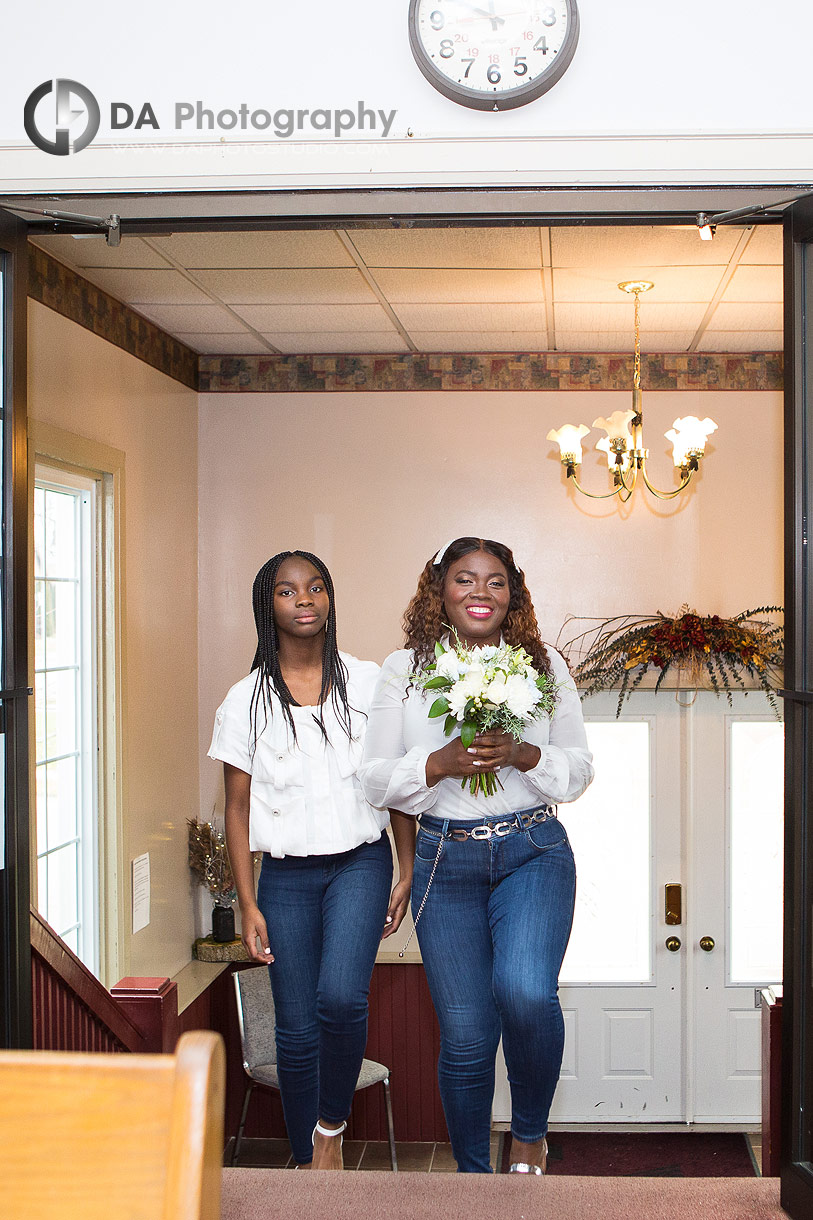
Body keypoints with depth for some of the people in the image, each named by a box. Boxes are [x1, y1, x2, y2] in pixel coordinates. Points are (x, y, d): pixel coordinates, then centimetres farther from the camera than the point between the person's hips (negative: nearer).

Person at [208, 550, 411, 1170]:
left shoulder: (368, 682, 1)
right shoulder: (247, 700, 1)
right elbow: (238, 808, 4)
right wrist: (248, 904, -1)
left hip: (360, 862, -1)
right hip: (285, 874, 1)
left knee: (340, 996, -23)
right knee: (297, 1030, 4)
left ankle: (332, 1127, 2)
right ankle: (309, 1164, 22)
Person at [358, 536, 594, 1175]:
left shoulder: (544, 665, 5)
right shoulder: (403, 670, 4)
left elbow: (579, 767, 7)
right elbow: (376, 779, 3)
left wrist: (523, 755, -13)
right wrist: (440, 764, -15)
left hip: (533, 852, 0)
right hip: (446, 859, 1)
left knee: (525, 992, -24)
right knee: (465, 1034, 3)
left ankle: (530, 1131, 5)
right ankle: (473, 1175, 26)